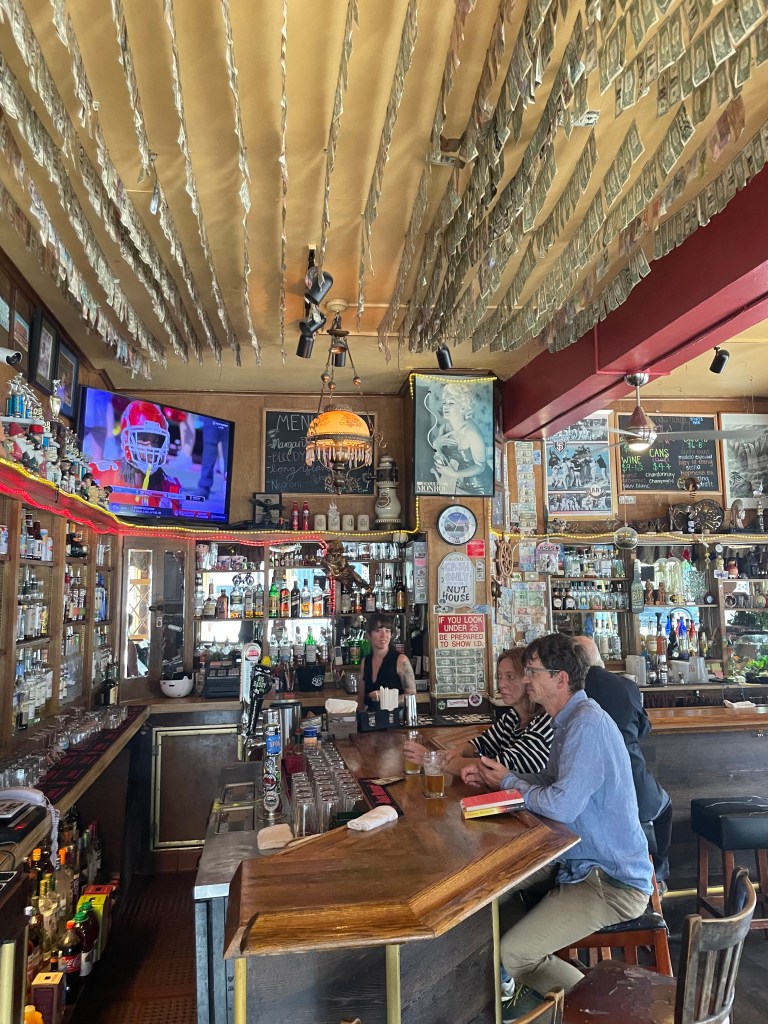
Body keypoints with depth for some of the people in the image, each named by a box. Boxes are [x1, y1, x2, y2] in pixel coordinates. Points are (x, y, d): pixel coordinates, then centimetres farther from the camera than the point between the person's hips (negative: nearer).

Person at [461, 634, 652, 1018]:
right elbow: (553, 783, 16)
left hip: (612, 883, -10)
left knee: (510, 954, -13)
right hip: (580, 859, 10)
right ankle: (534, 981, 29)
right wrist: (494, 776, 2)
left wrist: (507, 782, -13)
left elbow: (562, 806, -31)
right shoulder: (571, 719, 8)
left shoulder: (587, 724, -26)